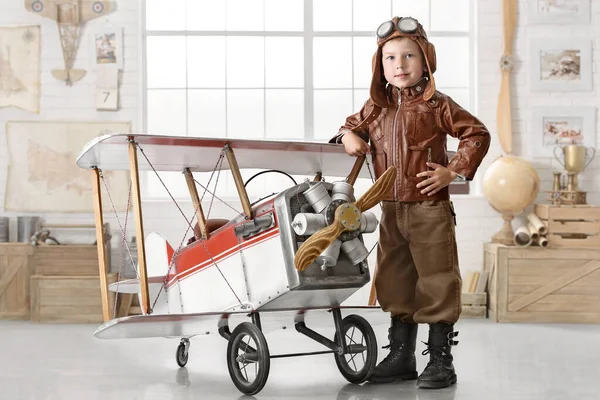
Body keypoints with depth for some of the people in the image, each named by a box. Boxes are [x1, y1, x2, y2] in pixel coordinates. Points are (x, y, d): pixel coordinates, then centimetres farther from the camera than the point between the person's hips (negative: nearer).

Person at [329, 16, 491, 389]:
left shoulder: (437, 105, -6)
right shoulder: (376, 106, 8)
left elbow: (478, 134, -5)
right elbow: (353, 124, 25)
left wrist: (453, 170, -12)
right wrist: (349, 136, 2)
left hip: (430, 208, -6)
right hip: (391, 210, 6)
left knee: (437, 282, -1)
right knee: (395, 283, 13)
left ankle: (441, 359, 9)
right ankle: (401, 355, 25)